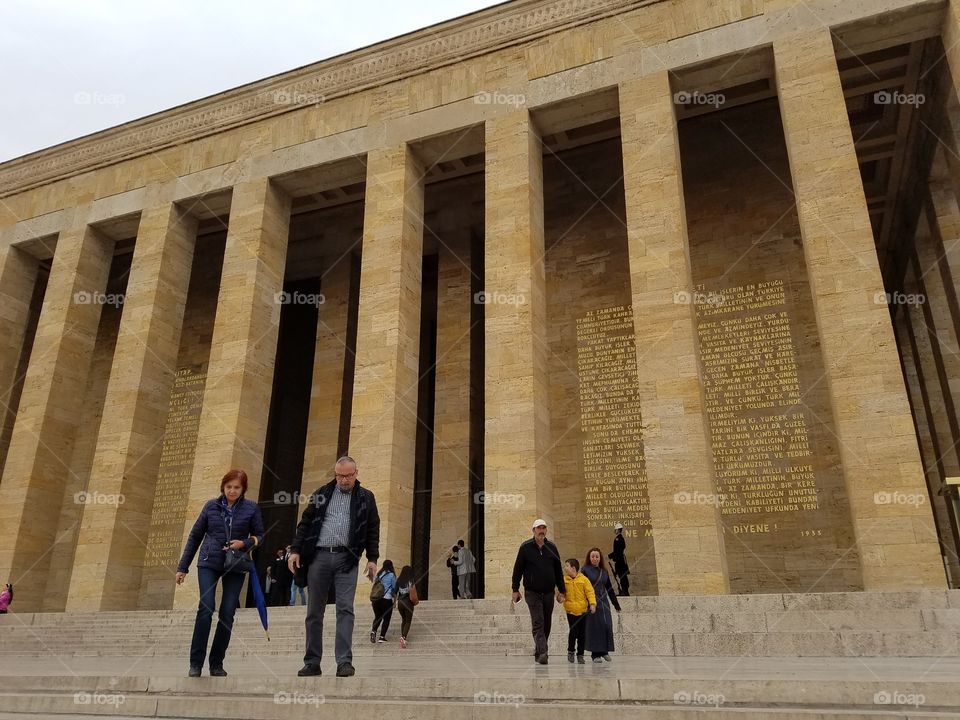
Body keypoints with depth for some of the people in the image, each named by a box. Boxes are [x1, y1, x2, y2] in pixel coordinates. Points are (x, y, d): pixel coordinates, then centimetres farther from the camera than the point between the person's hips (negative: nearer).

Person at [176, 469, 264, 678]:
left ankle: (217, 663, 13)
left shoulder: (251, 508, 2)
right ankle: (196, 662, -4)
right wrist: (183, 567, 9)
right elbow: (195, 536, 10)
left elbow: (260, 537, 6)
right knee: (206, 607, -14)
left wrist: (244, 543, -15)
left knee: (227, 613, 0)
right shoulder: (211, 506, 5)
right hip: (209, 563, 0)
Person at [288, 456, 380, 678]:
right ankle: (312, 663, 14)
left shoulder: (366, 498, 8)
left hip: (346, 558, -2)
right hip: (318, 556, 2)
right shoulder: (322, 494, 11)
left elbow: (373, 530, 8)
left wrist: (372, 559, 0)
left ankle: (344, 661, -8)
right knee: (314, 612, 6)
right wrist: (295, 550, 3)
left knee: (345, 609, -9)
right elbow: (305, 523, 11)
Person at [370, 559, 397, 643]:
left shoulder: (378, 574, 8)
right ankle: (382, 636, 5)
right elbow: (394, 587, 1)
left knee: (377, 617, 17)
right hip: (387, 599, -4)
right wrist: (394, 596, 19)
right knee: (386, 618, 9)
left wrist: (372, 599, 20)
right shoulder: (391, 575, -5)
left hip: (376, 599, 4)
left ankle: (373, 631, -5)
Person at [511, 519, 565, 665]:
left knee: (546, 624, 9)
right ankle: (542, 652, -17)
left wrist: (561, 590, 10)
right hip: (532, 592, -4)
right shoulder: (525, 547, -2)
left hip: (548, 592, 4)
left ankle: (539, 651, 23)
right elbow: (518, 569, 0)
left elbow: (558, 570, 12)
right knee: (538, 622, -13)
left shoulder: (551, 547, 6)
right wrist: (515, 589, -3)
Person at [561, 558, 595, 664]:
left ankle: (580, 655, 18)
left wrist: (592, 603, -16)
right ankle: (570, 651, 14)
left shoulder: (583, 579, -3)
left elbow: (590, 592, -5)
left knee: (582, 634, 5)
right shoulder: (564, 580, 2)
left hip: (582, 610, 0)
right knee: (573, 631, -8)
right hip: (570, 610, 0)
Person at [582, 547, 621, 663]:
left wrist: (616, 605, 21)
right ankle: (596, 654, 4)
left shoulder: (604, 572, 13)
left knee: (607, 626, -2)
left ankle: (605, 651, 15)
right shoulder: (585, 570, -1)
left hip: (604, 602, 4)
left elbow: (610, 589, 19)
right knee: (595, 627, -4)